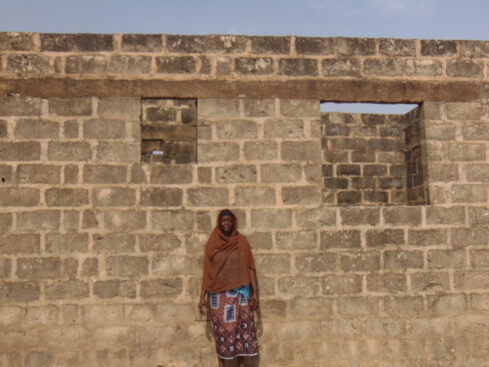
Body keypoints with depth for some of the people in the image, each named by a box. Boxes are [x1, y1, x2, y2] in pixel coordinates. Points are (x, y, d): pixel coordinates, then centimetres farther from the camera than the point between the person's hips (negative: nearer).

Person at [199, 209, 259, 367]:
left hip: (239, 293, 0)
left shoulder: (241, 242, 4)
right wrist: (202, 297, 0)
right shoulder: (212, 244, 4)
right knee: (221, 330, 2)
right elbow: (207, 272, 4)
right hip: (218, 294, 0)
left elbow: (250, 268, 2)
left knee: (242, 328, -1)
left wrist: (255, 292, -5)